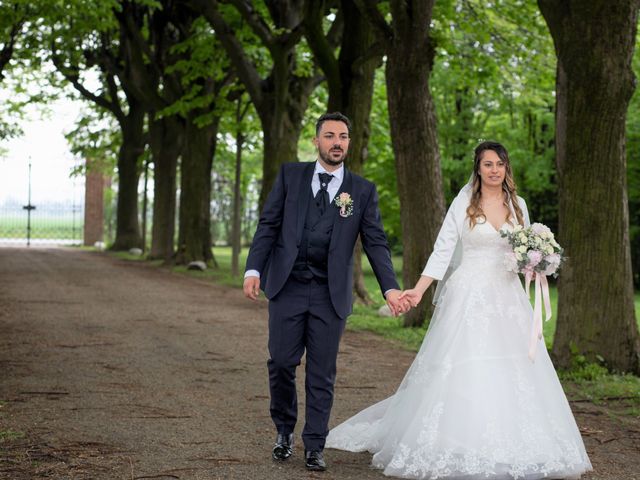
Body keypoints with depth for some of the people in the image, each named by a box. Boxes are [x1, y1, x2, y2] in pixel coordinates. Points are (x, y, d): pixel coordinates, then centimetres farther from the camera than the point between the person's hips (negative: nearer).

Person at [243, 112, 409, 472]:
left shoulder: (363, 190, 6)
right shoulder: (291, 175, 7)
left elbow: (376, 242, 2)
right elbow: (269, 224, 4)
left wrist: (391, 288, -11)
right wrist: (254, 269, -8)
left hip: (331, 293, 0)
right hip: (287, 287, 0)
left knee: (322, 374, 3)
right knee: (281, 363, 1)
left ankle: (315, 446, 13)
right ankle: (284, 430, 24)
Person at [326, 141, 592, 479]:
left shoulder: (517, 205, 10)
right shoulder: (463, 204, -1)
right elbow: (442, 251, -3)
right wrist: (419, 289, -12)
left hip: (508, 297, 4)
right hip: (469, 296, -4)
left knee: (512, 373, -1)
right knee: (463, 372, -7)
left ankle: (508, 448, 8)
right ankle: (458, 447, 2)